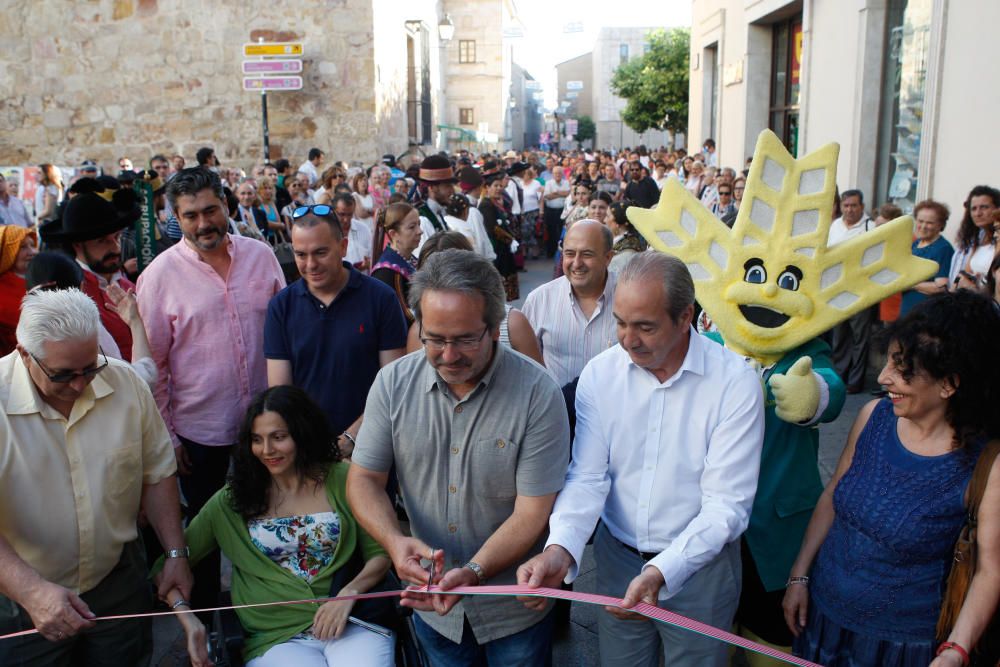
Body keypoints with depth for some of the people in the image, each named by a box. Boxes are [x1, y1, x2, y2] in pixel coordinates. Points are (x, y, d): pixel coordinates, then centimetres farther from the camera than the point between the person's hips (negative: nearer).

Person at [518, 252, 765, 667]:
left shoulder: (736, 382, -19)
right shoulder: (599, 374, -9)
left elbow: (726, 504, -20)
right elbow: (587, 477, -12)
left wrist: (662, 572, -33)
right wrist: (561, 547, -30)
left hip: (699, 563, -2)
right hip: (617, 556, 3)